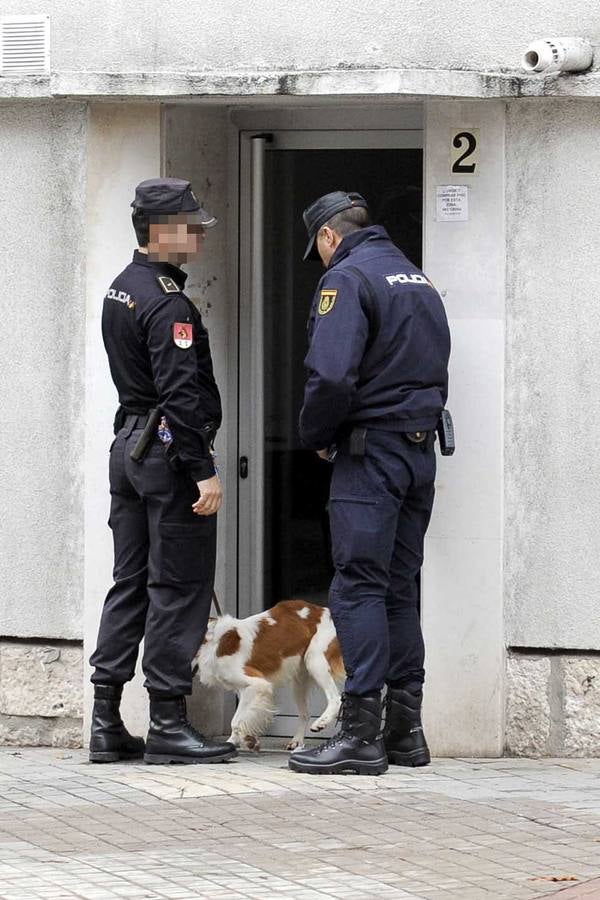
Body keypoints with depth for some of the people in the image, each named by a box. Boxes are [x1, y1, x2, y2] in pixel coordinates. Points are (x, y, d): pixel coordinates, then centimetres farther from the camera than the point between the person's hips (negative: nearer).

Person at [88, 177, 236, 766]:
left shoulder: (121, 289, 13)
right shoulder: (168, 305, -17)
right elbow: (181, 394, -23)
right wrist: (204, 471, -22)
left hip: (129, 446, 10)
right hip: (169, 452, -10)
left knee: (130, 582, 11)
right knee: (179, 587, -5)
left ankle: (106, 723, 11)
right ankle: (167, 726, -5)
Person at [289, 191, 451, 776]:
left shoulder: (346, 278, -9)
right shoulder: (417, 278, 18)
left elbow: (331, 376, -21)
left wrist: (316, 437, -5)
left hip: (371, 452, -8)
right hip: (421, 452, 8)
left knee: (358, 588, -8)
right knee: (399, 590, 12)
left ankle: (360, 733, -12)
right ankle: (405, 731, 12)